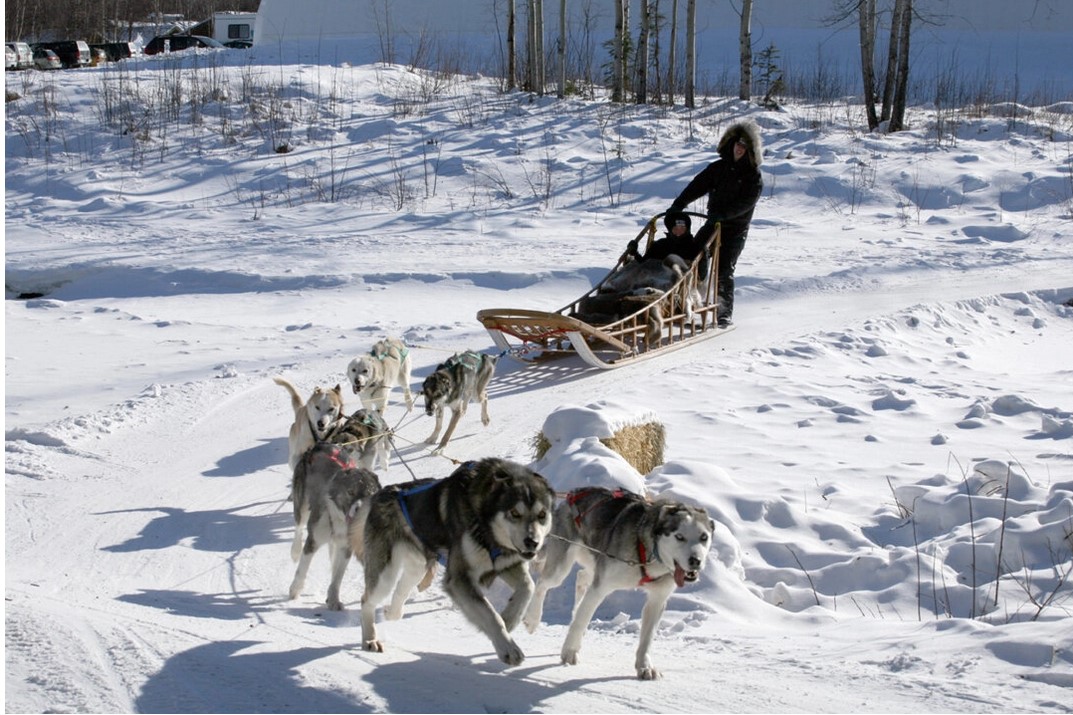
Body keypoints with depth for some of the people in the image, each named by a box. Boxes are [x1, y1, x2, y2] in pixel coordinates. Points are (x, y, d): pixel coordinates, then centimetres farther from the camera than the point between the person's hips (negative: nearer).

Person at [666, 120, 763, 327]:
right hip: (713, 224, 5)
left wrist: (722, 214, -32)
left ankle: (725, 313, 0)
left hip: (735, 229, -5)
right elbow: (698, 186, 1)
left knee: (724, 270, -10)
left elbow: (745, 202, -19)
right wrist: (677, 206, -11)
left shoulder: (753, 176, -5)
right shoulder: (718, 168, 8)